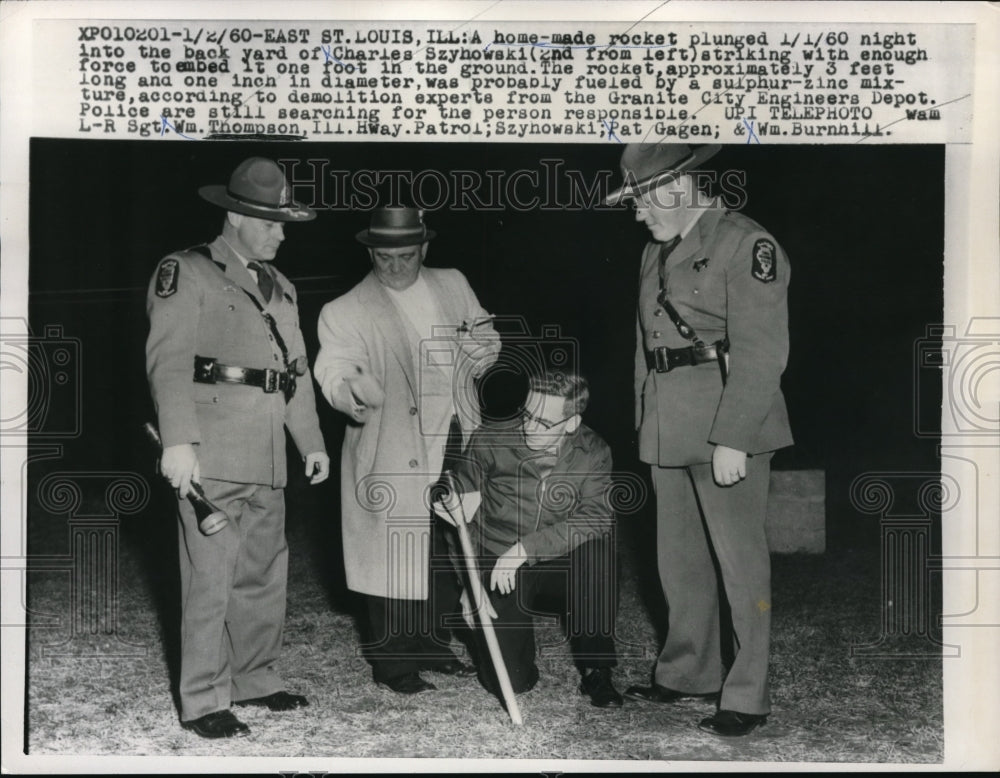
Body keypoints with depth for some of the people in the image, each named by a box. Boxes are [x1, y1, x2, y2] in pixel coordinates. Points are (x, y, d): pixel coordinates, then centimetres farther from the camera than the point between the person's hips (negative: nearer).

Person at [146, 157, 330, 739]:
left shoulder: (280, 288, 21)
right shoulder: (187, 273, -2)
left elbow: (297, 370, 23)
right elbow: (168, 360, -12)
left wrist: (312, 441, 16)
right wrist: (178, 441, -23)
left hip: (268, 461, 8)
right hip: (211, 456, -7)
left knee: (266, 572, 14)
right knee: (211, 577, -6)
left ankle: (255, 678, 29)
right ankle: (204, 702, 3)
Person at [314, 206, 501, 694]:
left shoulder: (452, 286, 11)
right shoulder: (346, 311, -6)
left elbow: (487, 338, 21)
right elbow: (334, 369, -20)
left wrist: (471, 356, -3)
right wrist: (351, 393, -43)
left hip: (456, 441, 6)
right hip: (394, 454, -5)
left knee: (448, 552, 14)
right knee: (395, 553, -4)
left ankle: (434, 645, 29)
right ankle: (392, 662, 9)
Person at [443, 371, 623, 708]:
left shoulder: (593, 453, -9)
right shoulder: (490, 441, -11)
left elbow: (595, 518, -23)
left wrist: (525, 548, -31)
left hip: (560, 572, 1)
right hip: (498, 571, -1)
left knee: (599, 550, -33)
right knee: (509, 682, -17)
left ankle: (596, 670, -14)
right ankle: (510, 633, 21)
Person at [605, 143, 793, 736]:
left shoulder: (747, 245, -9)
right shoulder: (657, 252, 17)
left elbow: (761, 352, -15)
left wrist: (731, 439, -20)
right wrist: (644, 423, 14)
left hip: (730, 423, -8)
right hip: (669, 428, 8)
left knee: (740, 558, -3)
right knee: (679, 555, 14)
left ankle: (749, 697, 6)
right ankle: (690, 672, 29)